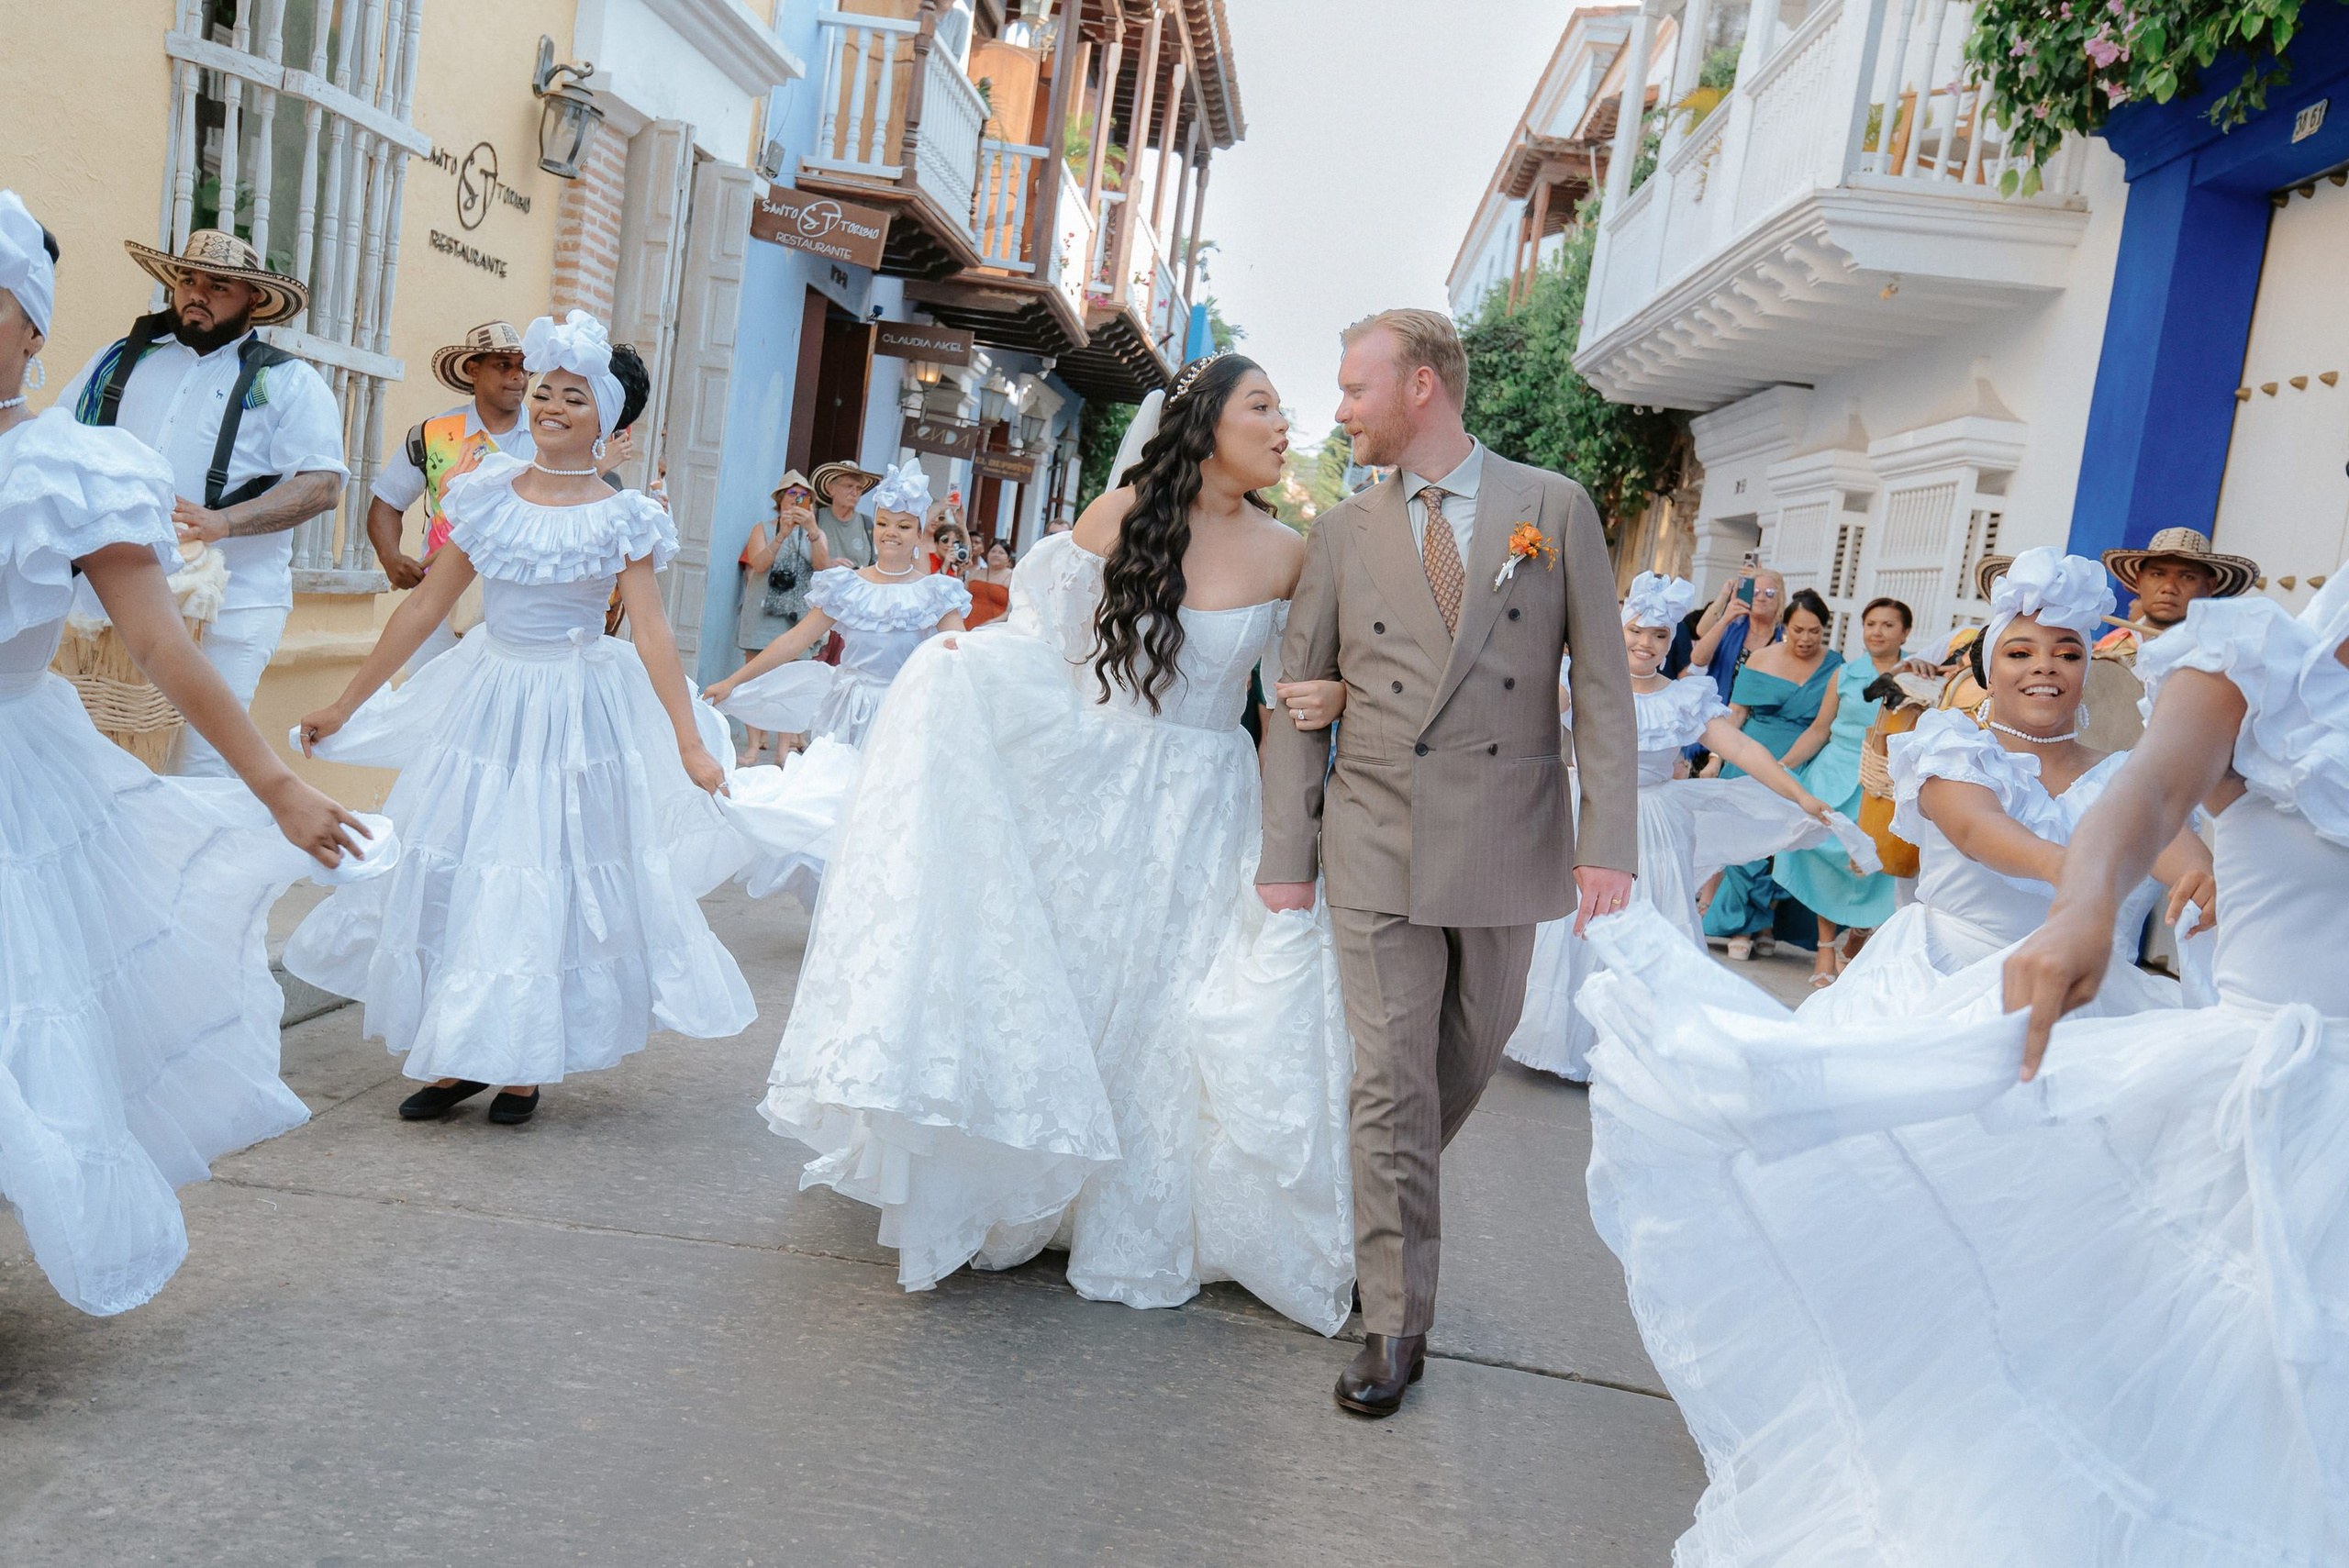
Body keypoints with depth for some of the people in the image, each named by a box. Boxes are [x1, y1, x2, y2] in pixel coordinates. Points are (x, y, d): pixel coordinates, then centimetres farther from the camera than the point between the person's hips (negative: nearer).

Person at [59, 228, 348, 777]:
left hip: (230, 602, -4)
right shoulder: (119, 360, 20)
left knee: (201, 768, -10)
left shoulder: (287, 383, 6)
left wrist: (222, 521, -18)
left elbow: (323, 483, -5)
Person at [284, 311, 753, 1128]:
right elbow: (423, 607, 7)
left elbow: (652, 633, -11)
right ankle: (457, 1059, 19)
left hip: (576, 713, -3)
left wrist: (690, 745, -21)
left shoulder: (620, 519, -5)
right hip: (485, 701, 4)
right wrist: (344, 706, 7)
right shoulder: (487, 495, 4)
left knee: (552, 883, 2)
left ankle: (525, 1065, 17)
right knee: (454, 874, 6)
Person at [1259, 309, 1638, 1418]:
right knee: (1391, 1085, 0)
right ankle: (1396, 1326, 10)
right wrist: (1286, 857, 1)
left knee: (1466, 1063, 15)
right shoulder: (1343, 533, 3)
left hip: (1508, 841, 1)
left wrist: (1609, 838, -9)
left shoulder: (1554, 508, 1)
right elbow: (1297, 702, 5)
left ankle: (1391, 1192, 42)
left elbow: (1602, 683, -1)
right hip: (1379, 846, 0)